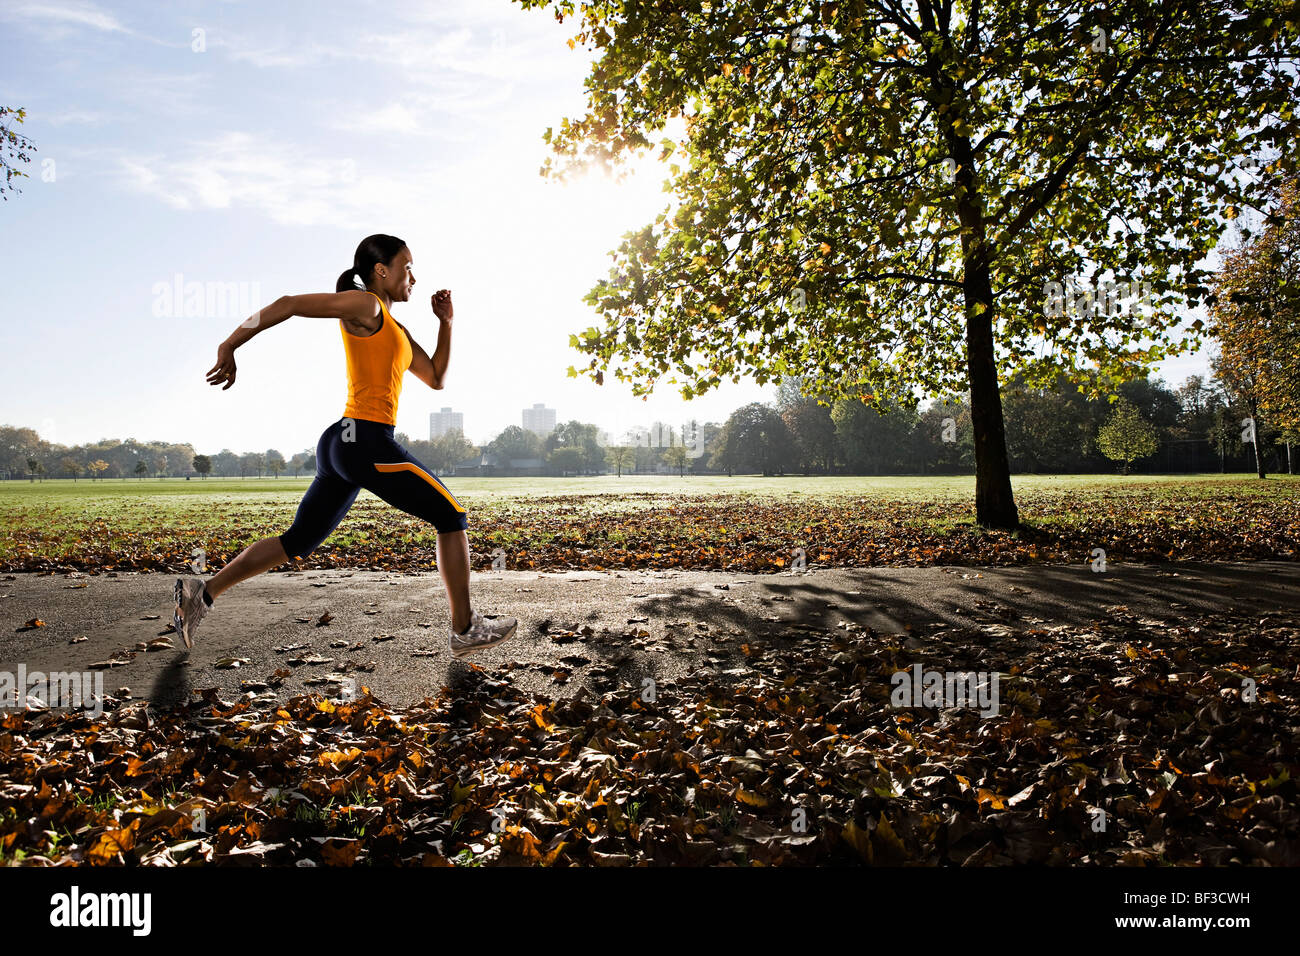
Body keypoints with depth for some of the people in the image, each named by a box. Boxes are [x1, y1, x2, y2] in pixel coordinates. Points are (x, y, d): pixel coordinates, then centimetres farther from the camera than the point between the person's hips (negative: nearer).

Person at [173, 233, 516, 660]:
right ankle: (465, 629, 7)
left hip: (341, 444, 10)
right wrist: (230, 345, -7)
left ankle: (202, 592, 14)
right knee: (453, 516, 2)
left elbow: (436, 379, 25)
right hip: (367, 440, -10)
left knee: (299, 541, 15)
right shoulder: (364, 305, -5)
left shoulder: (395, 330, 23)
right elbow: (288, 304, -9)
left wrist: (446, 322, 19)